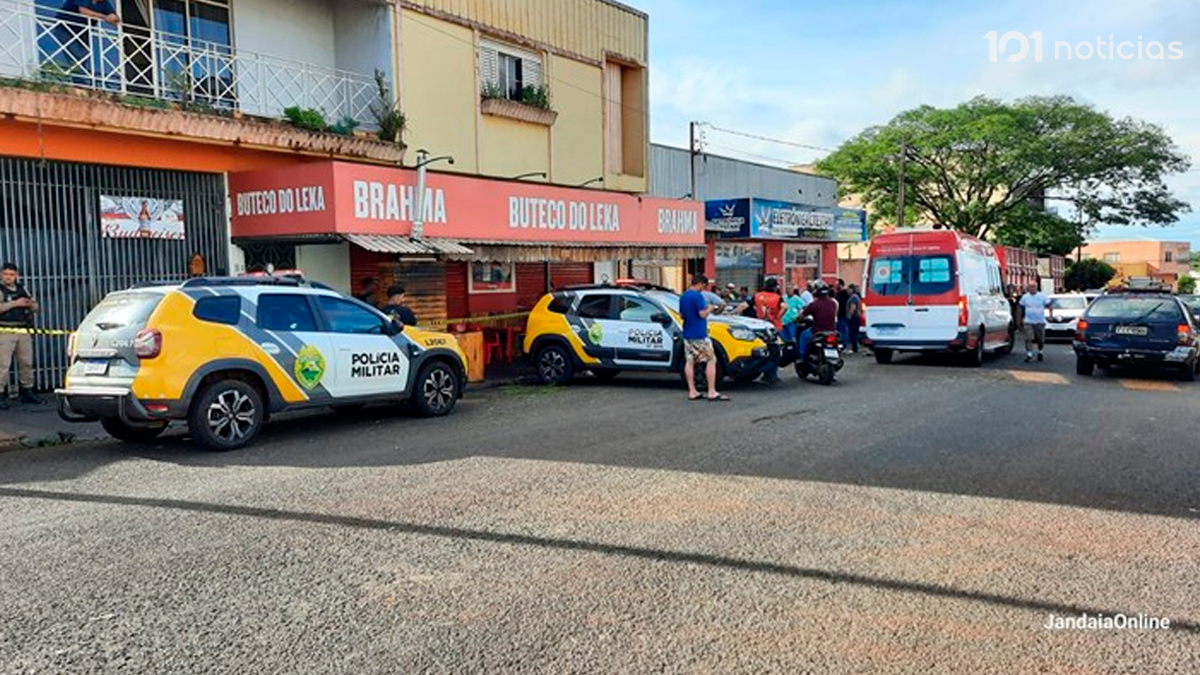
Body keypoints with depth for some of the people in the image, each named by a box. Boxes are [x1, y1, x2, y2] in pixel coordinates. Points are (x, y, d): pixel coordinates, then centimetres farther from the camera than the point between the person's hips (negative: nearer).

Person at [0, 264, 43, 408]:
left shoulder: (22, 288, 16)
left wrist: (31, 304, -3)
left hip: (24, 331, 6)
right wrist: (15, 303, -19)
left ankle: (27, 392, 22)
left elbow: (36, 307, 19)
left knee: (26, 363, 11)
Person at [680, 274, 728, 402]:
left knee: (689, 361, 7)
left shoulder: (683, 296, 11)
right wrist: (709, 309, -1)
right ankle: (712, 392, -5)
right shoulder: (697, 296, -15)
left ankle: (692, 392, 8)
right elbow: (703, 314, -19)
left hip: (687, 334, 8)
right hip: (699, 335, -8)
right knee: (711, 360, -2)